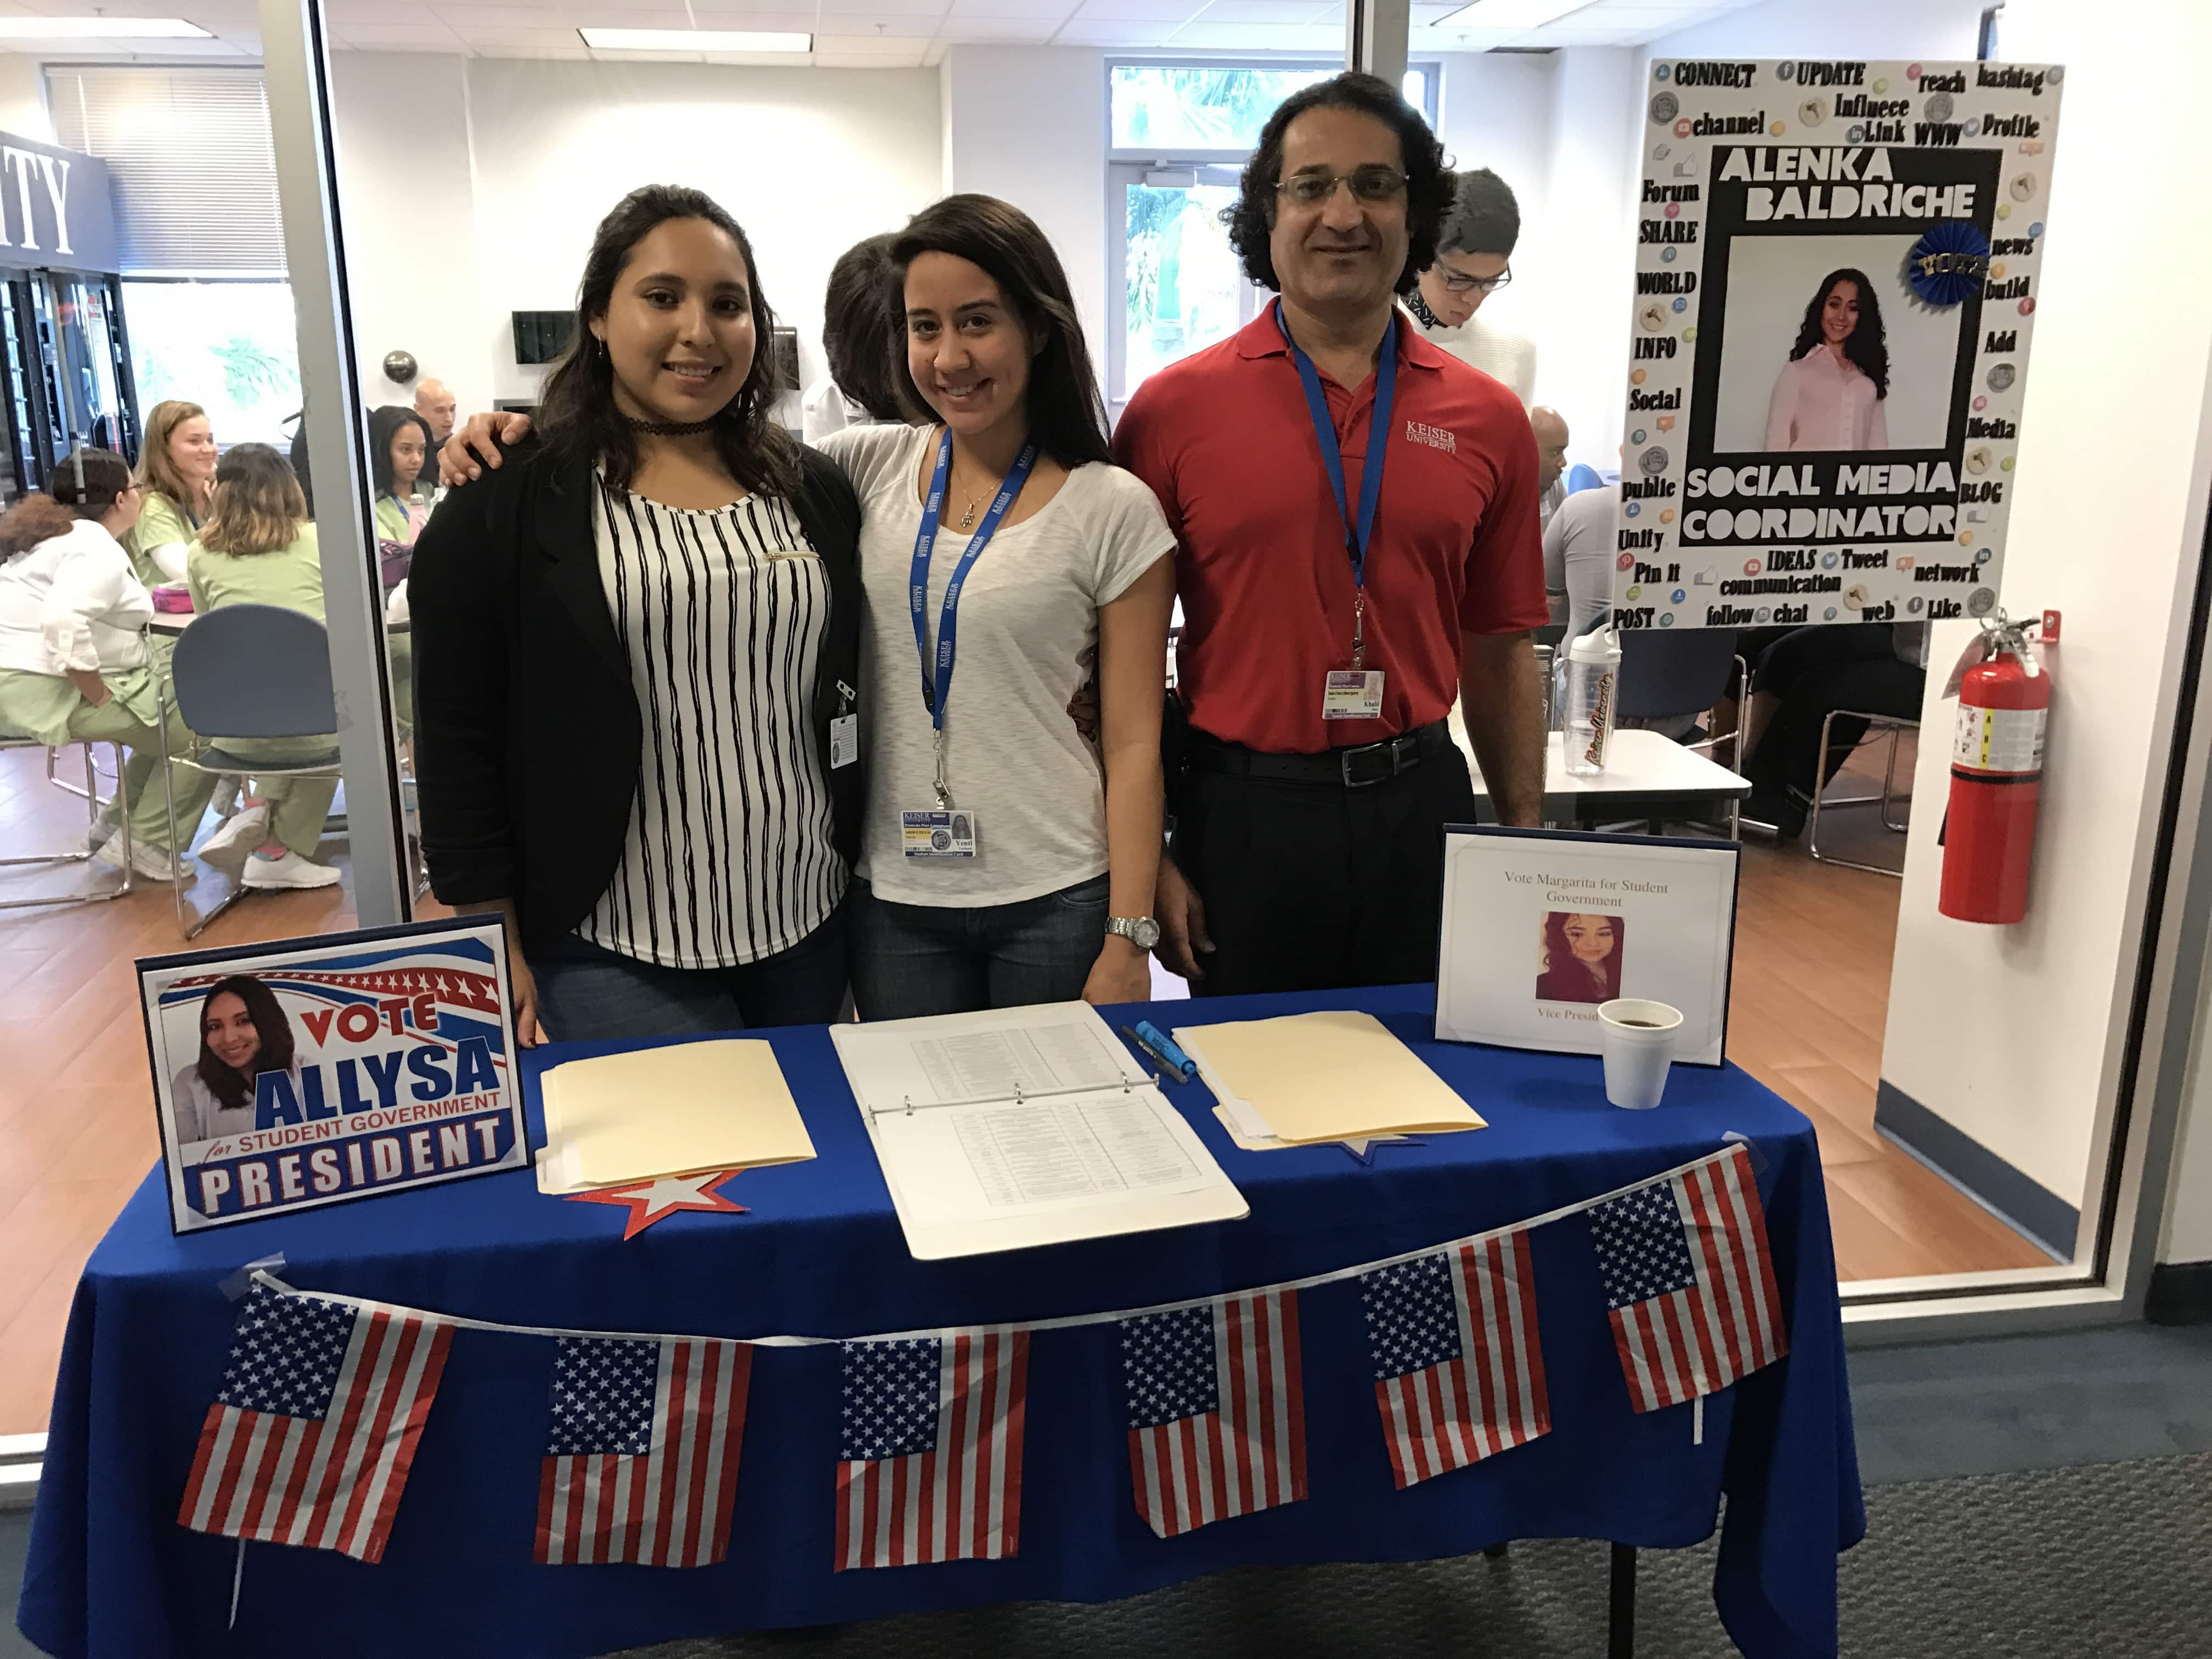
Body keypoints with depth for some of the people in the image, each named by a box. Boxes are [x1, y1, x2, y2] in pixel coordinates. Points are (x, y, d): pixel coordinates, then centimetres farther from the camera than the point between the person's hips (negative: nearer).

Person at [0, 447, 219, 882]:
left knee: (171, 721, 23)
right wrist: (99, 695, -23)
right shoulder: (97, 550, -16)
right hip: (51, 694, -11)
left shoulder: (53, 535, 18)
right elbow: (62, 621, -33)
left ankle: (116, 828, 25)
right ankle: (149, 845, 2)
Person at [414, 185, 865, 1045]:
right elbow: (456, 746, -5)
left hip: (808, 926, 4)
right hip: (616, 954, -4)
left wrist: (860, 874, 11)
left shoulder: (813, 491, 7)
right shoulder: (504, 507, -5)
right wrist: (498, 958, -7)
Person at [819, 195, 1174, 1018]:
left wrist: (1128, 942, -7)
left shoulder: (1114, 510, -5)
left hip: (1058, 902, -2)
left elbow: (1133, 744, -5)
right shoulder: (867, 466, 3)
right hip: (893, 901, 3)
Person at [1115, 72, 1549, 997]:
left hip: (1422, 807, 3)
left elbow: (1499, 653, 9)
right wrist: (1146, 858, -4)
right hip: (1243, 810, -2)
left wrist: (1527, 849, 7)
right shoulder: (1173, 410, -4)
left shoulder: (1488, 420, 3)